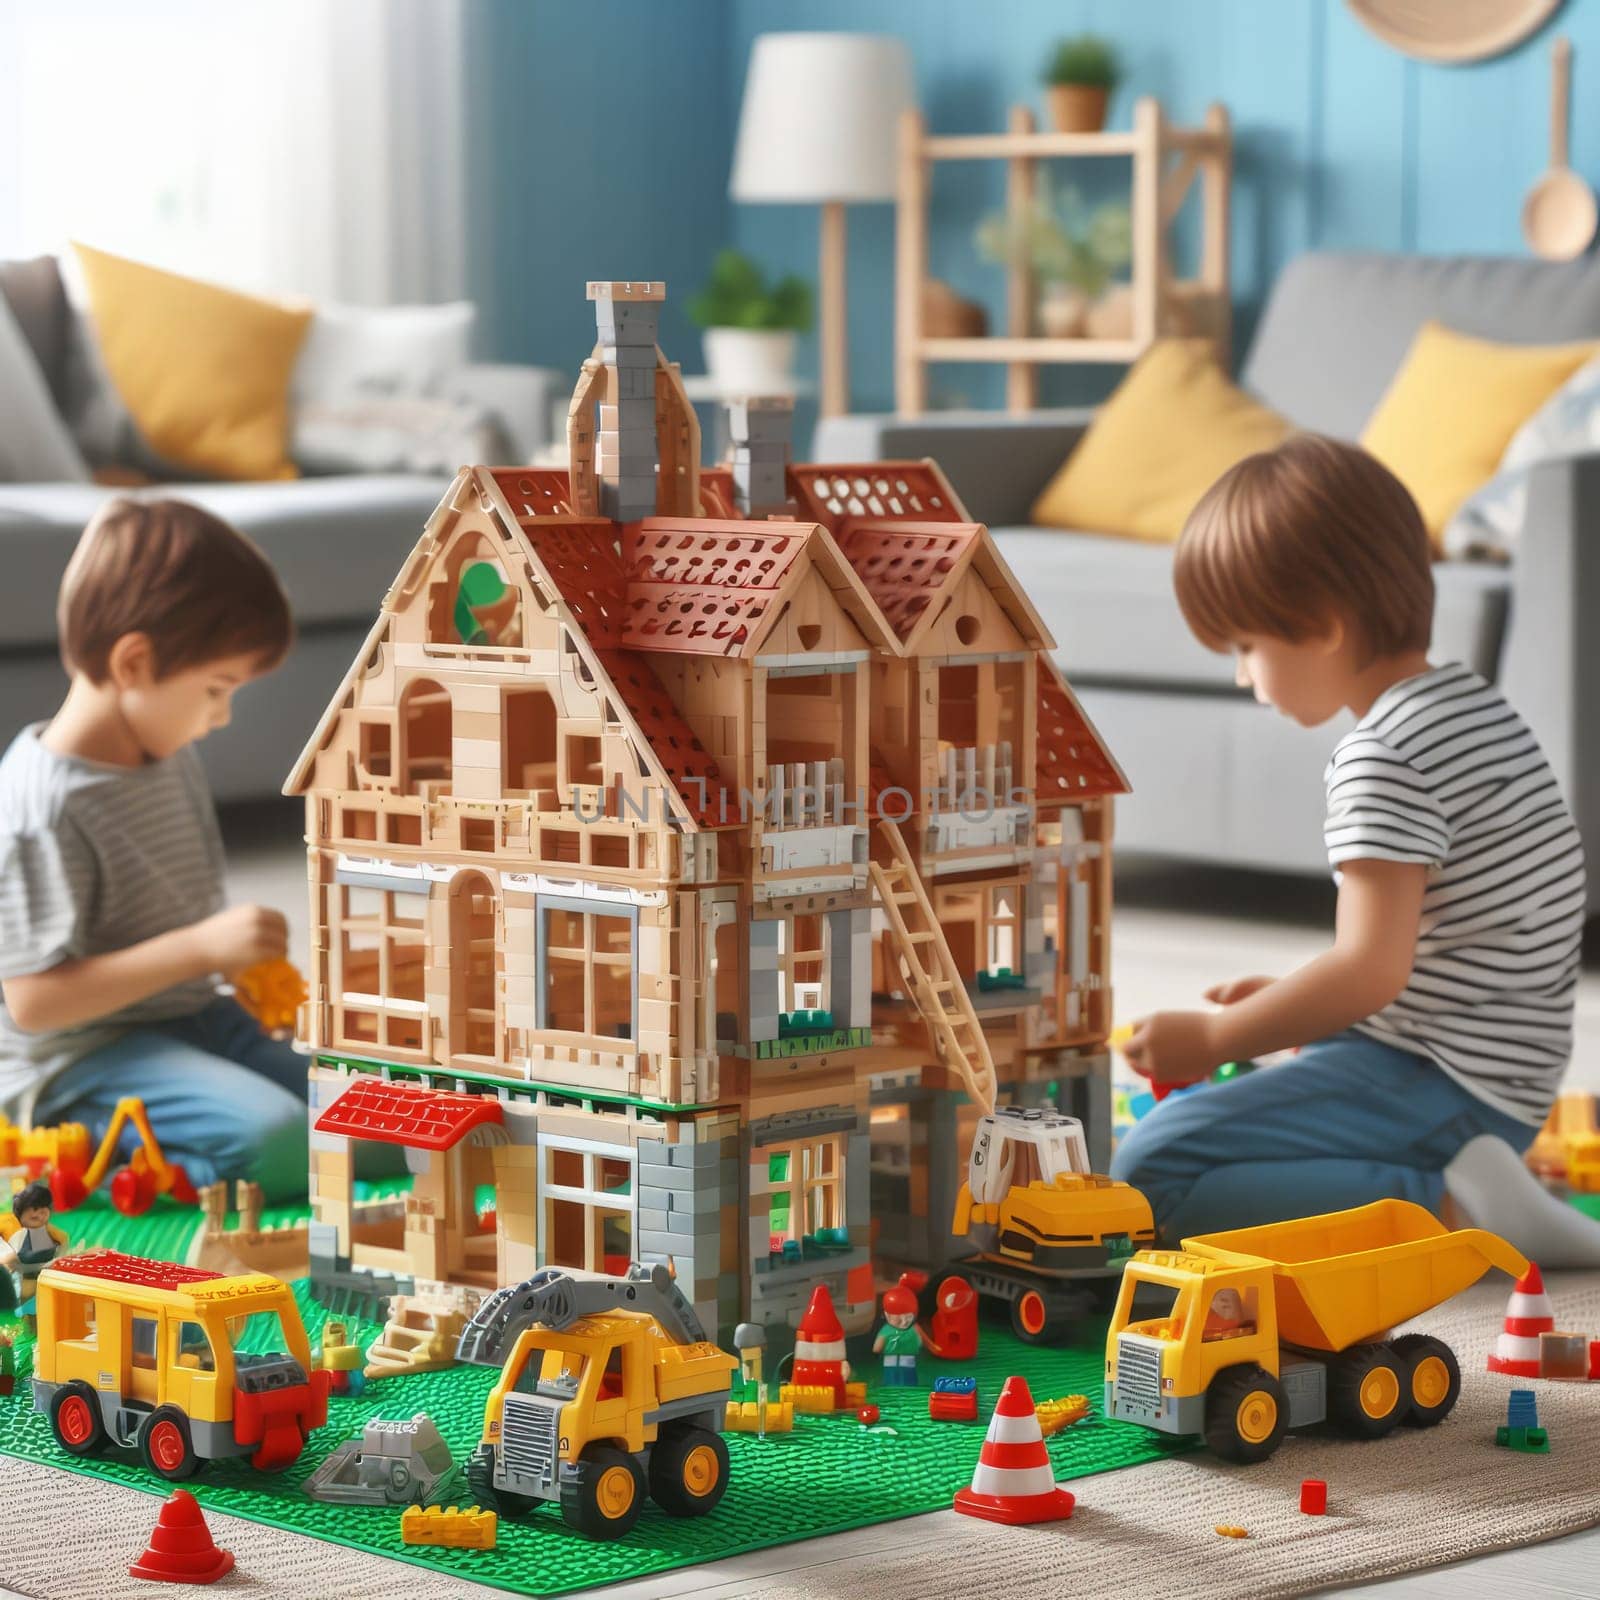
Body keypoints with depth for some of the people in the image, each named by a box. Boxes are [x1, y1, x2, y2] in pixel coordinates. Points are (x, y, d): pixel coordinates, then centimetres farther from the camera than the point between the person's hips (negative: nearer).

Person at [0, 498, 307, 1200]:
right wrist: (202, 947, -27)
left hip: (187, 1019, 9)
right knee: (274, 1142, -30)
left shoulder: (173, 759, 7)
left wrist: (247, 962, 3)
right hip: (74, 1058, -9)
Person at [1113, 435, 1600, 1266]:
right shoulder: (1474, 705, 14)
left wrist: (1215, 1038, -13)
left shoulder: (1383, 759, -18)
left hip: (1434, 1089, -11)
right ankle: (1452, 1179, 6)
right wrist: (1291, 1001, 21)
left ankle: (1445, 1202, -23)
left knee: (1150, 1171, -19)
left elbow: (1370, 970, -24)